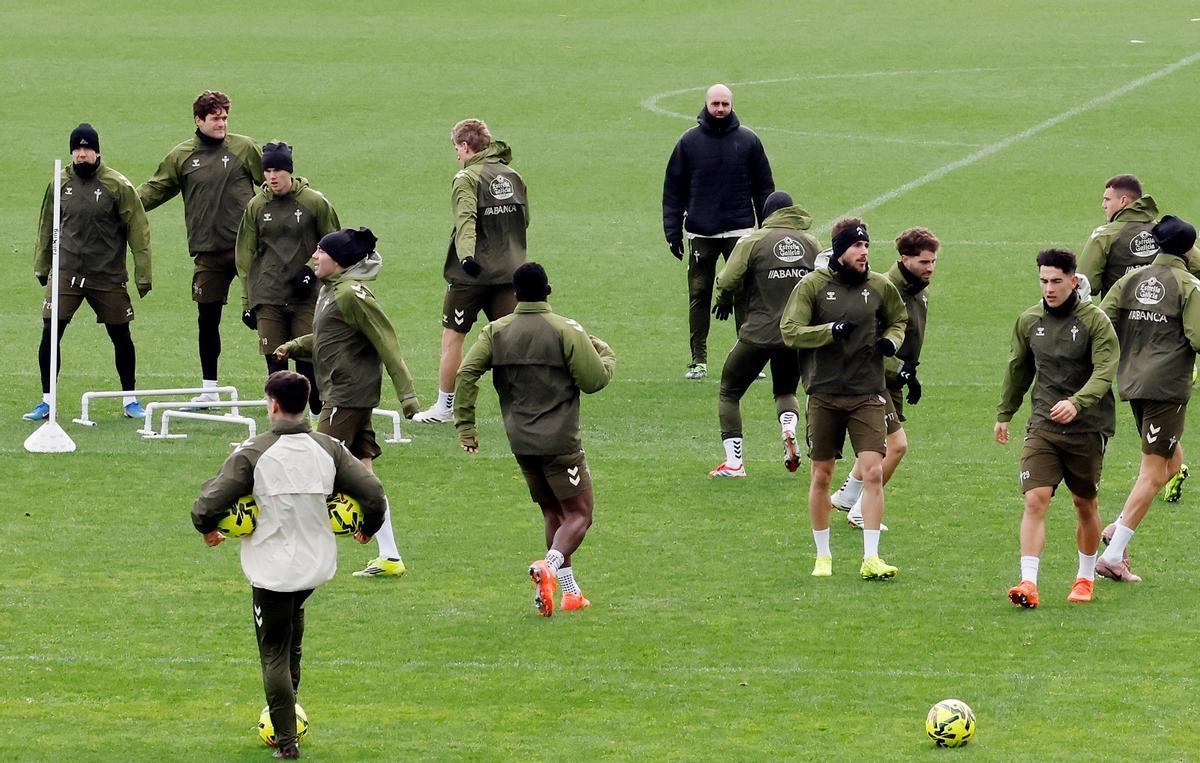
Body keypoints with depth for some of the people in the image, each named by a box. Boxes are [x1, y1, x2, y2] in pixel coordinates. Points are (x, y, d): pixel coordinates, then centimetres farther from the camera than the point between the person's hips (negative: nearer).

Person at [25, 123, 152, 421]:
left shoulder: (118, 186, -7)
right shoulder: (59, 184, 3)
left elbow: (138, 230, -5)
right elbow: (47, 227, 15)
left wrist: (143, 274, -7)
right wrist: (41, 266, 16)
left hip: (108, 276, -2)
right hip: (65, 274, 2)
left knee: (121, 338, 6)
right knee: (50, 335, -7)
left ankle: (130, 400, 22)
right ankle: (47, 401, 5)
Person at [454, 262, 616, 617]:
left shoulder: (495, 332, 4)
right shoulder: (566, 332, -9)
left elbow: (466, 374, -3)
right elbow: (595, 380, -7)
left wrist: (465, 427, 2)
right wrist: (605, 353, 15)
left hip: (520, 442, 5)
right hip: (560, 442, -5)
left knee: (554, 514, 18)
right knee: (579, 514, -1)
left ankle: (570, 591, 17)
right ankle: (549, 567, -29)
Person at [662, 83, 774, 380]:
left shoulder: (748, 141, 4)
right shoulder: (689, 141, 4)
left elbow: (763, 188, 8)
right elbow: (673, 190, 7)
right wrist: (673, 232, 1)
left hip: (740, 232, -1)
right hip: (700, 233, 1)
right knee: (698, 296, 3)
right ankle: (698, 360, 9)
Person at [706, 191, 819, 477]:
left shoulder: (753, 241, -6)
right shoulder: (812, 243, 6)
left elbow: (727, 281, -11)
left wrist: (724, 301, 10)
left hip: (759, 333, -4)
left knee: (729, 392, 13)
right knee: (785, 390, 26)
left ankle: (733, 462, 3)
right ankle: (789, 431, -8)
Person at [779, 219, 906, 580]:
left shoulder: (880, 287, 4)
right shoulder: (812, 285, -3)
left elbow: (899, 318, 23)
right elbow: (790, 332, -8)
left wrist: (892, 340, 1)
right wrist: (831, 330, -21)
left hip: (867, 394, 1)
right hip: (824, 394, -1)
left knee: (873, 471, -12)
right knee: (821, 476, 7)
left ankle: (871, 559, -10)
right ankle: (822, 556, 22)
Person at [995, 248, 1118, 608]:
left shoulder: (1095, 321, -9)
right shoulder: (1029, 321, 5)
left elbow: (1104, 373, -19)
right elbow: (1018, 369, 20)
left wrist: (1076, 403, -35)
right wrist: (1004, 414, 26)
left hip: (1087, 427, -2)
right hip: (1043, 426, 2)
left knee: (1085, 504, 11)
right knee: (1035, 500, -14)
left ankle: (1086, 578, 31)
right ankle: (1028, 583, -20)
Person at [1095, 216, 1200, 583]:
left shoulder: (1131, 280, 9)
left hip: (1132, 383, 7)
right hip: (1167, 386, -7)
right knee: (1153, 472, -3)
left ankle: (1120, 527, 7)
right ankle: (1113, 556, -9)